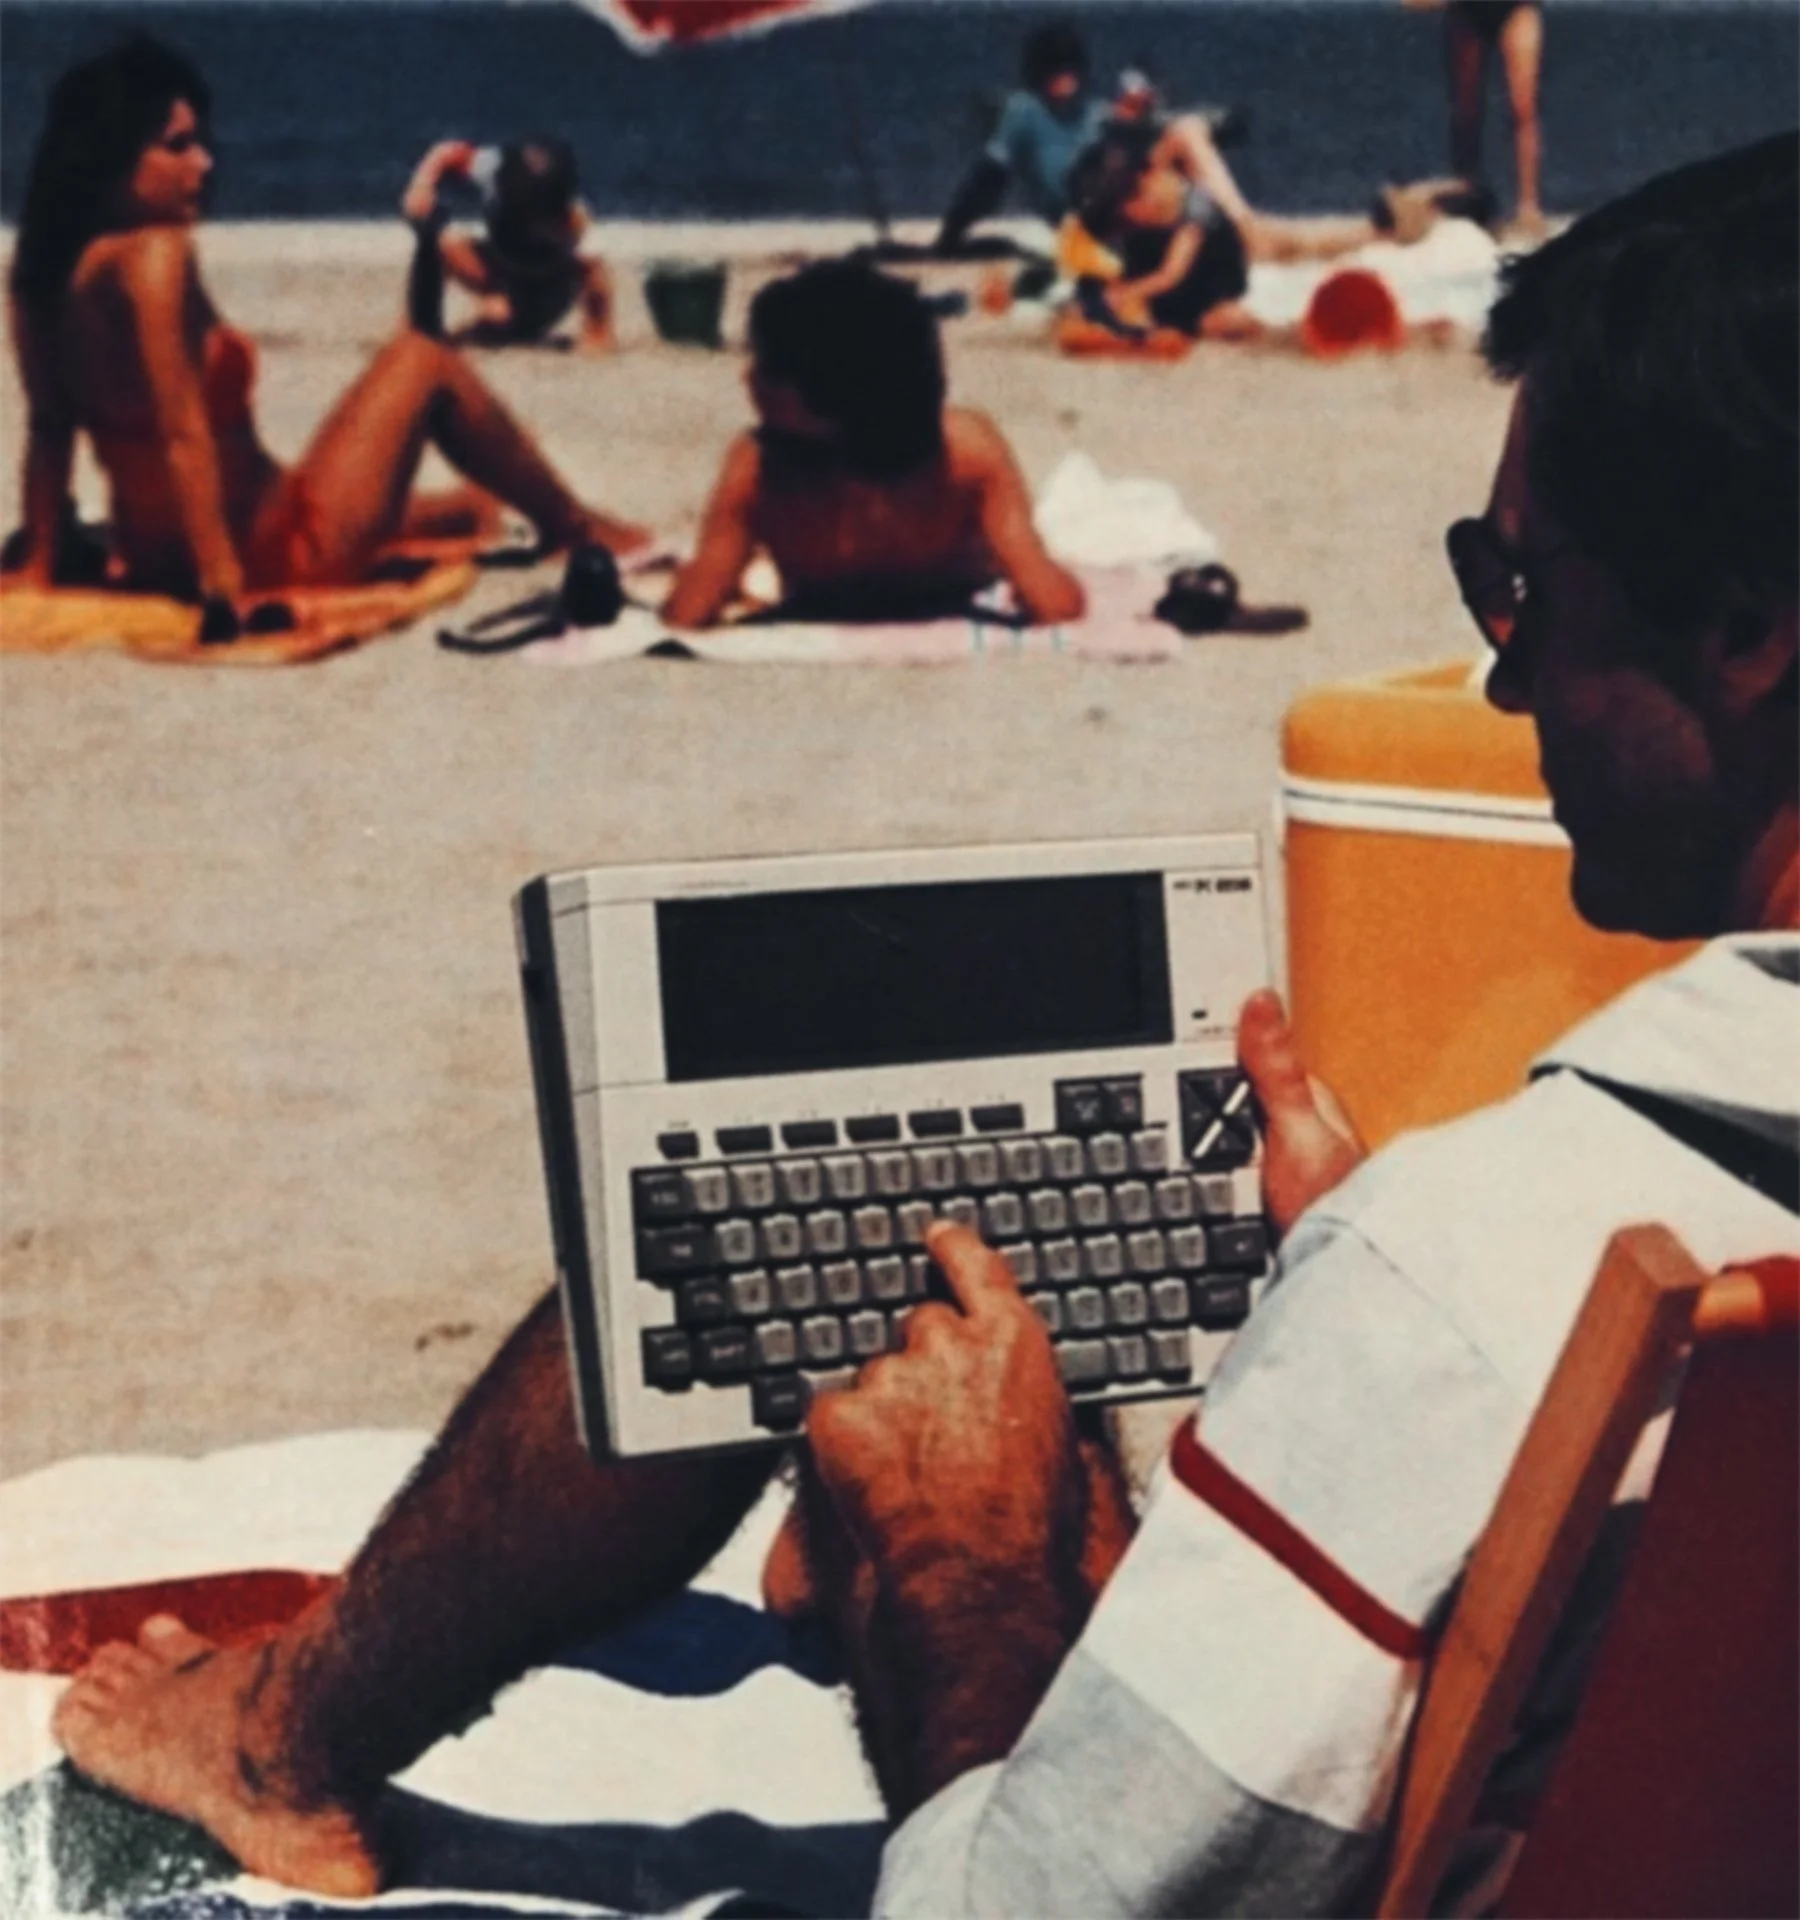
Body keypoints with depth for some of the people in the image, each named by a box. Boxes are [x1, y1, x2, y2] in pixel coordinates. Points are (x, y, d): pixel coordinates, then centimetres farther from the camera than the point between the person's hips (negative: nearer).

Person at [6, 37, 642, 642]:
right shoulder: (153, 256, -24)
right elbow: (184, 435, -27)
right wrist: (225, 583, -26)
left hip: (154, 560, 8)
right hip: (270, 554, -8)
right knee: (420, 361, 12)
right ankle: (575, 527, 28)